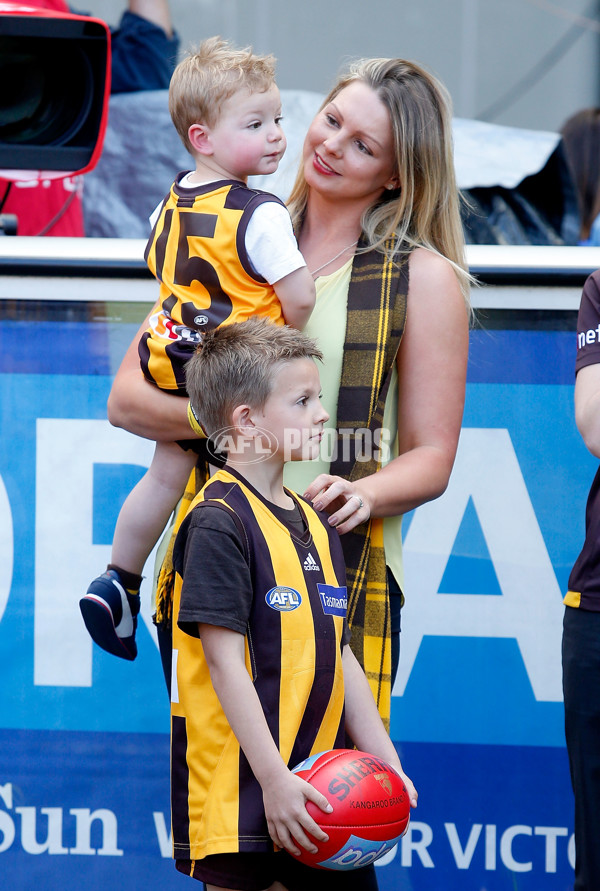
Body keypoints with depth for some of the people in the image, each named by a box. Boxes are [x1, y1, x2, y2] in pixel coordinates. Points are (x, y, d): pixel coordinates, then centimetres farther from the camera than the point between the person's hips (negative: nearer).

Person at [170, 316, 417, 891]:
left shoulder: (316, 527, 16)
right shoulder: (218, 524, -11)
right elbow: (225, 663, -16)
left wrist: (384, 759, 12)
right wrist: (274, 779, -20)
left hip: (317, 792, 8)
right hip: (239, 789, -8)